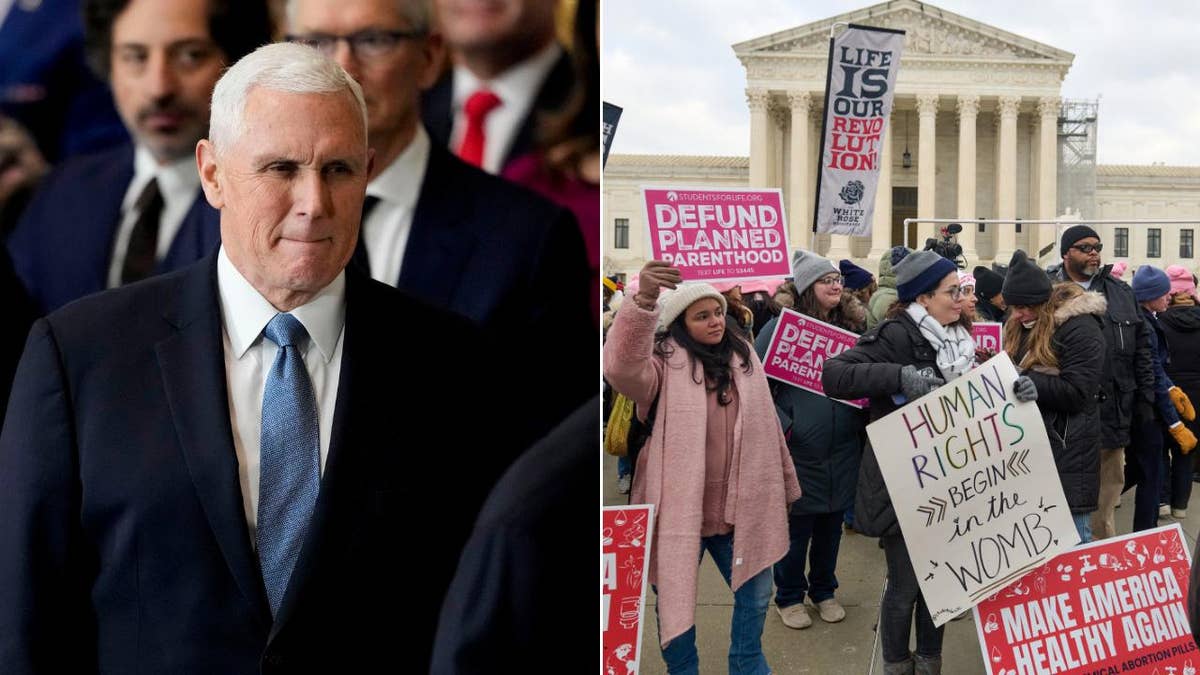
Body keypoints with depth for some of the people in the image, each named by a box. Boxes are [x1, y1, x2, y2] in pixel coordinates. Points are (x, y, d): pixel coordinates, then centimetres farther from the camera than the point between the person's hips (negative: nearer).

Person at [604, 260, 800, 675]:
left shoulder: (743, 356, 8)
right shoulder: (665, 360, -9)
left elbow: (768, 426, 16)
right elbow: (623, 369, -33)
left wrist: (785, 483, 20)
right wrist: (643, 300, -47)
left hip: (739, 506, 4)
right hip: (681, 507, -4)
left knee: (755, 595, 17)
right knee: (674, 600, 8)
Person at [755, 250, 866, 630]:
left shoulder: (853, 326, 7)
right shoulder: (781, 327, -8)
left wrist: (865, 421, 2)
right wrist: (780, 425, -15)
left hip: (842, 453, 4)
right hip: (798, 452, -4)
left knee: (832, 526, 15)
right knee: (796, 528, 7)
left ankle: (824, 591, 33)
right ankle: (789, 597, 24)